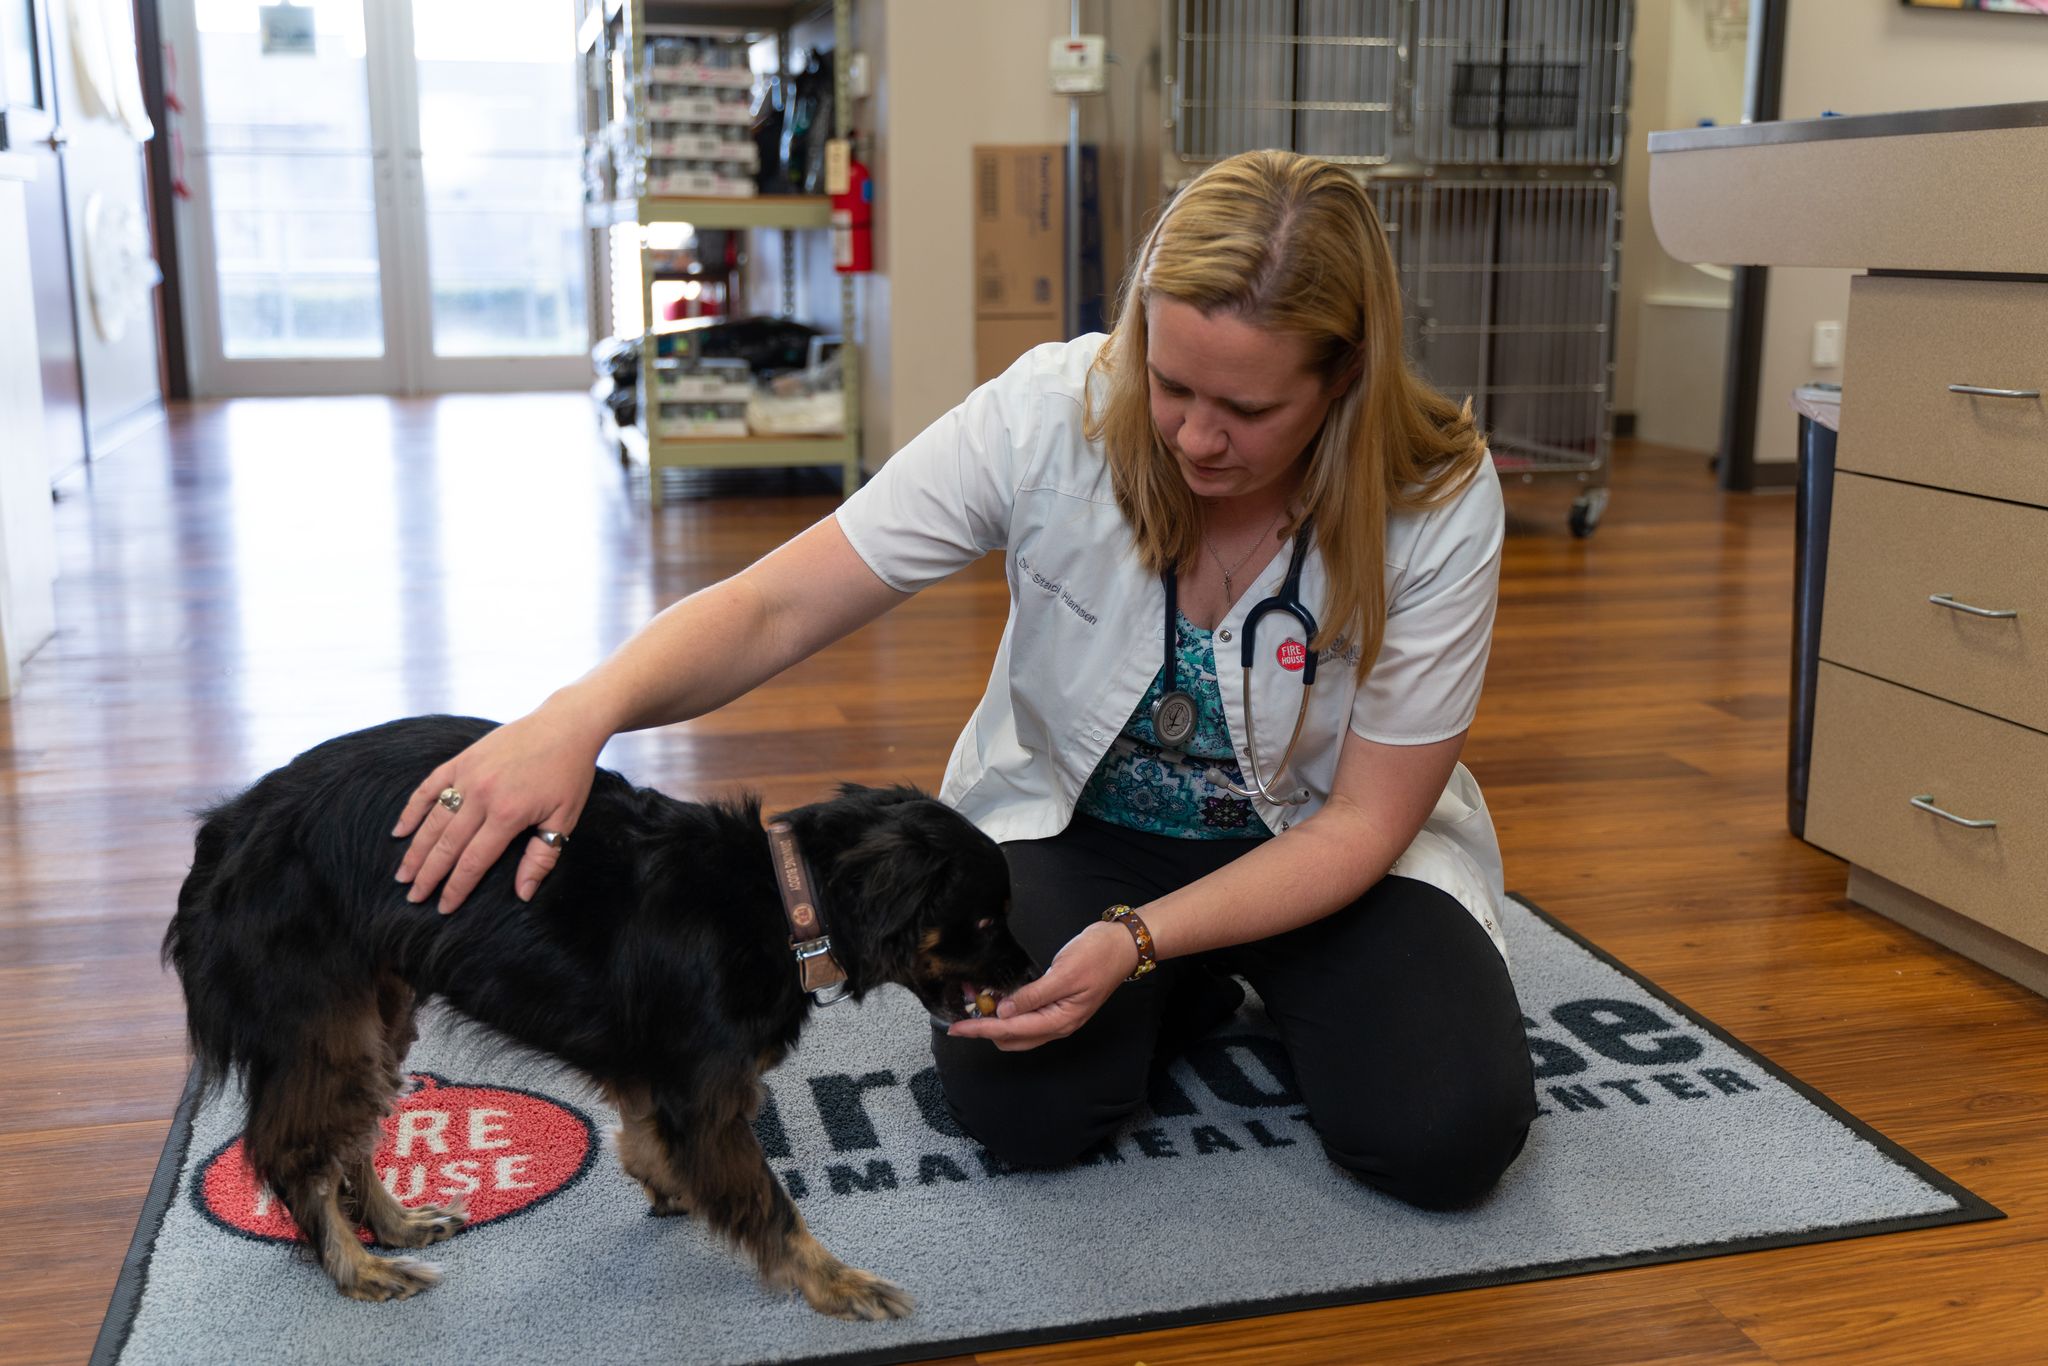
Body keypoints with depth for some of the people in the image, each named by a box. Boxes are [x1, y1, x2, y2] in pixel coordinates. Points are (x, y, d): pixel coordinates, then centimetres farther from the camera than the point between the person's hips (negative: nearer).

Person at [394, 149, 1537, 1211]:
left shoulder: (1438, 506, -25)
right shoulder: (1055, 414, -25)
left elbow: (1365, 820, -18)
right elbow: (776, 608, -27)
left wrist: (1138, 938, -31)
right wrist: (582, 713, -46)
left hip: (1314, 842, 0)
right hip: (1073, 815, 1)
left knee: (1443, 1140, -21)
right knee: (1025, 1107, -24)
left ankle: (1283, 986, 12)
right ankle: (1205, 982, 8)